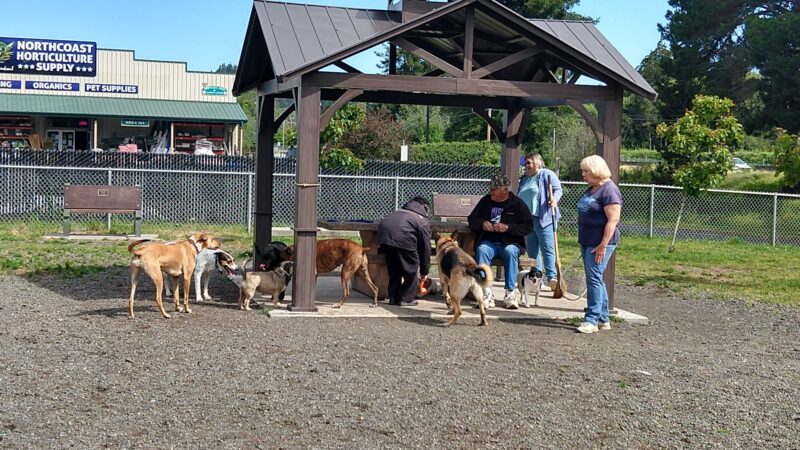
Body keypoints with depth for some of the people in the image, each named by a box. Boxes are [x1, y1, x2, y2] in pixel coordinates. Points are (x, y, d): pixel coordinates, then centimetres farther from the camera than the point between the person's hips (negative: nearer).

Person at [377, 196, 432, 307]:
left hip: (384, 232, 6)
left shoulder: (400, 211, 36)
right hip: (402, 237, -6)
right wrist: (424, 272, 28)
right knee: (411, 270, 12)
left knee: (393, 269, 21)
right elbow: (425, 248, 19)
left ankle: (393, 298, 23)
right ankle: (406, 299, 15)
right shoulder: (423, 221, 19)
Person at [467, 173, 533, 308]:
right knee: (481, 250, -32)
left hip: (510, 242, -2)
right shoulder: (485, 201, 11)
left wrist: (508, 227, -16)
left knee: (510, 251, -36)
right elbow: (471, 219, 17)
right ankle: (487, 293, -35)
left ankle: (510, 293, -31)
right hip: (489, 242, 2)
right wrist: (482, 223, -6)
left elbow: (528, 226, -3)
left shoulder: (517, 204, 2)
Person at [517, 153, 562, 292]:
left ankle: (552, 277, -11)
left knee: (548, 249, -10)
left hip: (543, 218, -8)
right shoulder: (524, 179, 21)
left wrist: (554, 199, -30)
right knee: (532, 249, 8)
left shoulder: (547, 175, -2)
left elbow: (557, 189, -11)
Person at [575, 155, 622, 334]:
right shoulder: (591, 190, 15)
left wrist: (603, 245, -23)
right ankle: (603, 319, 19)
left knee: (594, 279, -10)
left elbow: (613, 220, -20)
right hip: (587, 242, 10)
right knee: (596, 280, 12)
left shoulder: (609, 190, -14)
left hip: (600, 243, -10)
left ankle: (591, 320, -7)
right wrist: (583, 242, 21)